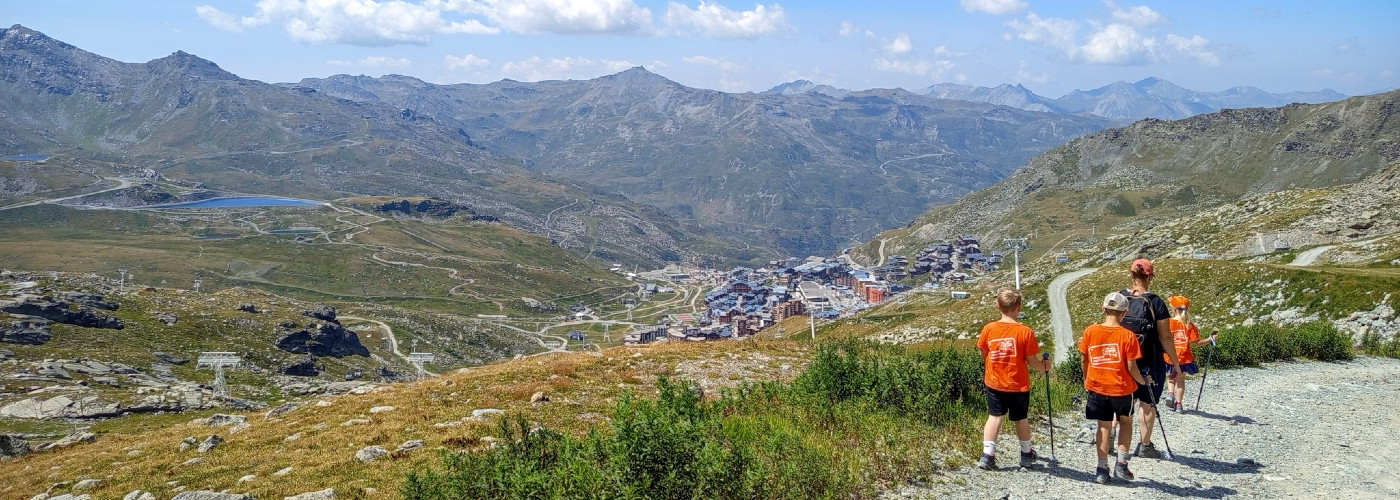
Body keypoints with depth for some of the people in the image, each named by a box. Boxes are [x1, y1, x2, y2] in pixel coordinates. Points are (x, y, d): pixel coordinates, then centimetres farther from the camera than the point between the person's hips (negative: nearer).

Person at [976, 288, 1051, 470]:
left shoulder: (989, 329, -7)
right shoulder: (1025, 332, -15)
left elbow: (984, 355, 5)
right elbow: (1031, 360, -10)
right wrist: (1044, 366, 11)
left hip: (994, 383, 2)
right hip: (1018, 385, -2)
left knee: (994, 417, 8)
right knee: (1021, 419, 14)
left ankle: (987, 455, -2)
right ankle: (1026, 455, 31)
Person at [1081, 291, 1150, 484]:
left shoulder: (1090, 331, -6)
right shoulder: (1127, 335, -14)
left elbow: (1083, 360, 1)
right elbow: (1132, 367, -12)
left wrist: (1086, 380, 18)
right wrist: (1142, 381, 8)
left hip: (1097, 388, 2)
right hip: (1122, 388, -2)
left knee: (1104, 426, 14)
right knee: (1126, 422, 21)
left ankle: (1102, 469, 13)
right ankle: (1121, 464, 16)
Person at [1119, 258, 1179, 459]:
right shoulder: (1156, 303, -14)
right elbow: (1165, 337, -12)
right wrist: (1175, 362, -2)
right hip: (1149, 361, -4)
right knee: (1147, 403, 8)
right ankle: (1144, 446, 16)